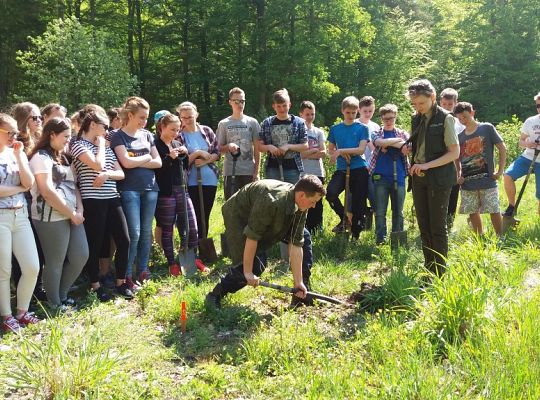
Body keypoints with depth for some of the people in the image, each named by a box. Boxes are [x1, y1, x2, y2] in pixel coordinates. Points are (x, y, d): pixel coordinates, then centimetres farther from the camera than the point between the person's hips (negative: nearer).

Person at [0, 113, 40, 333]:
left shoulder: (18, 153, 10)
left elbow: (29, 182, -1)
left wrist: (18, 155, -7)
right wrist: (18, 188, -5)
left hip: (21, 216, 6)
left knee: (32, 268, 4)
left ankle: (22, 312, 21)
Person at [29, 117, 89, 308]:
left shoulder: (63, 157, 18)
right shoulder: (41, 157, -9)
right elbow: (47, 192, -18)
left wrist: (79, 210, 0)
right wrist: (71, 214, -13)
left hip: (72, 215, 9)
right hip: (52, 218, -9)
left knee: (81, 256, 9)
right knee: (55, 262, 1)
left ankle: (62, 296, 26)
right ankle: (55, 304, 16)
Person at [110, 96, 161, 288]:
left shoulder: (147, 135, 13)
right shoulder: (118, 136, -2)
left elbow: (158, 162, 6)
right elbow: (126, 162, -15)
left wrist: (136, 162, -5)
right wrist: (146, 158, -1)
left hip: (150, 188, 5)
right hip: (129, 189, -5)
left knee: (146, 232, 8)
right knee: (134, 233, -9)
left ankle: (142, 271, 18)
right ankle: (127, 275, 1)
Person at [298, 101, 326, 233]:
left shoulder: (318, 132, 12)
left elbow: (323, 153, 0)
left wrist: (306, 153, -8)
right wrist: (315, 150, -7)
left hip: (317, 173, 3)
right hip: (302, 173, -3)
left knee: (316, 204, 6)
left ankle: (316, 231, 13)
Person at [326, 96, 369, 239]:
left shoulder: (362, 128, 3)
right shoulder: (335, 129, 11)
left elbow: (361, 150, -7)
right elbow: (331, 150, 14)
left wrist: (341, 151, -14)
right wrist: (343, 155, -6)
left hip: (359, 169, -1)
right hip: (342, 169, 2)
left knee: (358, 203, -1)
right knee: (330, 193, -24)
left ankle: (355, 234, 13)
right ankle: (344, 218, 0)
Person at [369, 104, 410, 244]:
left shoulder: (403, 134, 13)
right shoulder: (376, 134, 8)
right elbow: (380, 142, -16)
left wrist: (388, 144, -11)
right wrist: (397, 140, -11)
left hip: (399, 177, 1)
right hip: (381, 177, -1)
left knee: (398, 211, 5)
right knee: (380, 212, -2)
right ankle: (380, 239, 5)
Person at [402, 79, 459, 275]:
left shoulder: (445, 119, -8)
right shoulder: (416, 119, 11)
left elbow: (454, 152, -12)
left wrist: (427, 165, -20)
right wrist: (409, 149, 0)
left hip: (439, 179, -6)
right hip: (419, 179, 6)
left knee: (437, 227, -3)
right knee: (424, 226, 10)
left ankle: (440, 273, 5)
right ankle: (428, 271, 19)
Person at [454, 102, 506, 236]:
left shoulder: (487, 128, -2)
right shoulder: (460, 136, 9)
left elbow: (502, 148, -2)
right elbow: (457, 158, 19)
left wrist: (500, 171, -7)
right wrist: (458, 174, 3)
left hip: (487, 180, -4)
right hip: (467, 183, 4)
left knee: (494, 211, -4)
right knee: (472, 212, 8)